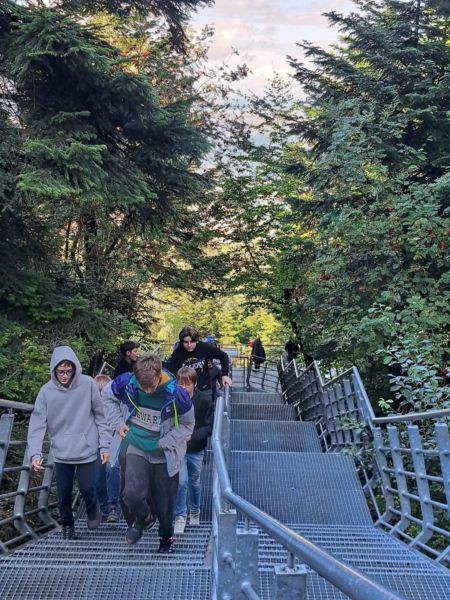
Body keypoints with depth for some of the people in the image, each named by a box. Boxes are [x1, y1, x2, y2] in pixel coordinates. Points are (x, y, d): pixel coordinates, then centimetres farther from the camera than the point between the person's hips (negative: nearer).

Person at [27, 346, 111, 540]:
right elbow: (37, 423, -9)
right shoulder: (46, 391, -9)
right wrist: (35, 453, -20)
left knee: (87, 488, 3)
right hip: (61, 453, 1)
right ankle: (67, 525, 36)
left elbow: (100, 416, -3)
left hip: (86, 450, -1)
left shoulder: (87, 384, -11)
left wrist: (105, 445, -3)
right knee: (64, 493, 10)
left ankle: (92, 511, 36)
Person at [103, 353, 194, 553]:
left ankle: (167, 537, 40)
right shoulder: (126, 383, -18)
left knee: (164, 502, 10)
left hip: (164, 454, -1)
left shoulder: (176, 394, -24)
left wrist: (164, 443, -16)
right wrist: (119, 423, -5)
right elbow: (109, 398, 7)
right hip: (135, 448, 1)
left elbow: (187, 424, -6)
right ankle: (142, 518, 19)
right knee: (132, 494, -17)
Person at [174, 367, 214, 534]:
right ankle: (180, 516, 11)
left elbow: (210, 427, -13)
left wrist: (193, 435, -27)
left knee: (194, 482, 17)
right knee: (181, 481, -10)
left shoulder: (205, 400, -17)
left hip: (196, 450, 1)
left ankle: (195, 511, 42)